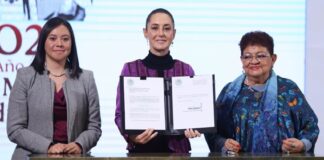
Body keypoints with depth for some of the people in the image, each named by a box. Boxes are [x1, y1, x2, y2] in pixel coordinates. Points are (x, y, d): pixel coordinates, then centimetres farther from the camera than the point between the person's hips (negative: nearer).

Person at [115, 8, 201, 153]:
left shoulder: (186, 70, 3)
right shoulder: (130, 69, -1)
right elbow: (121, 113, -3)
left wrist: (192, 129, -18)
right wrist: (130, 135, -22)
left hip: (177, 149, 1)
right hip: (141, 149, -1)